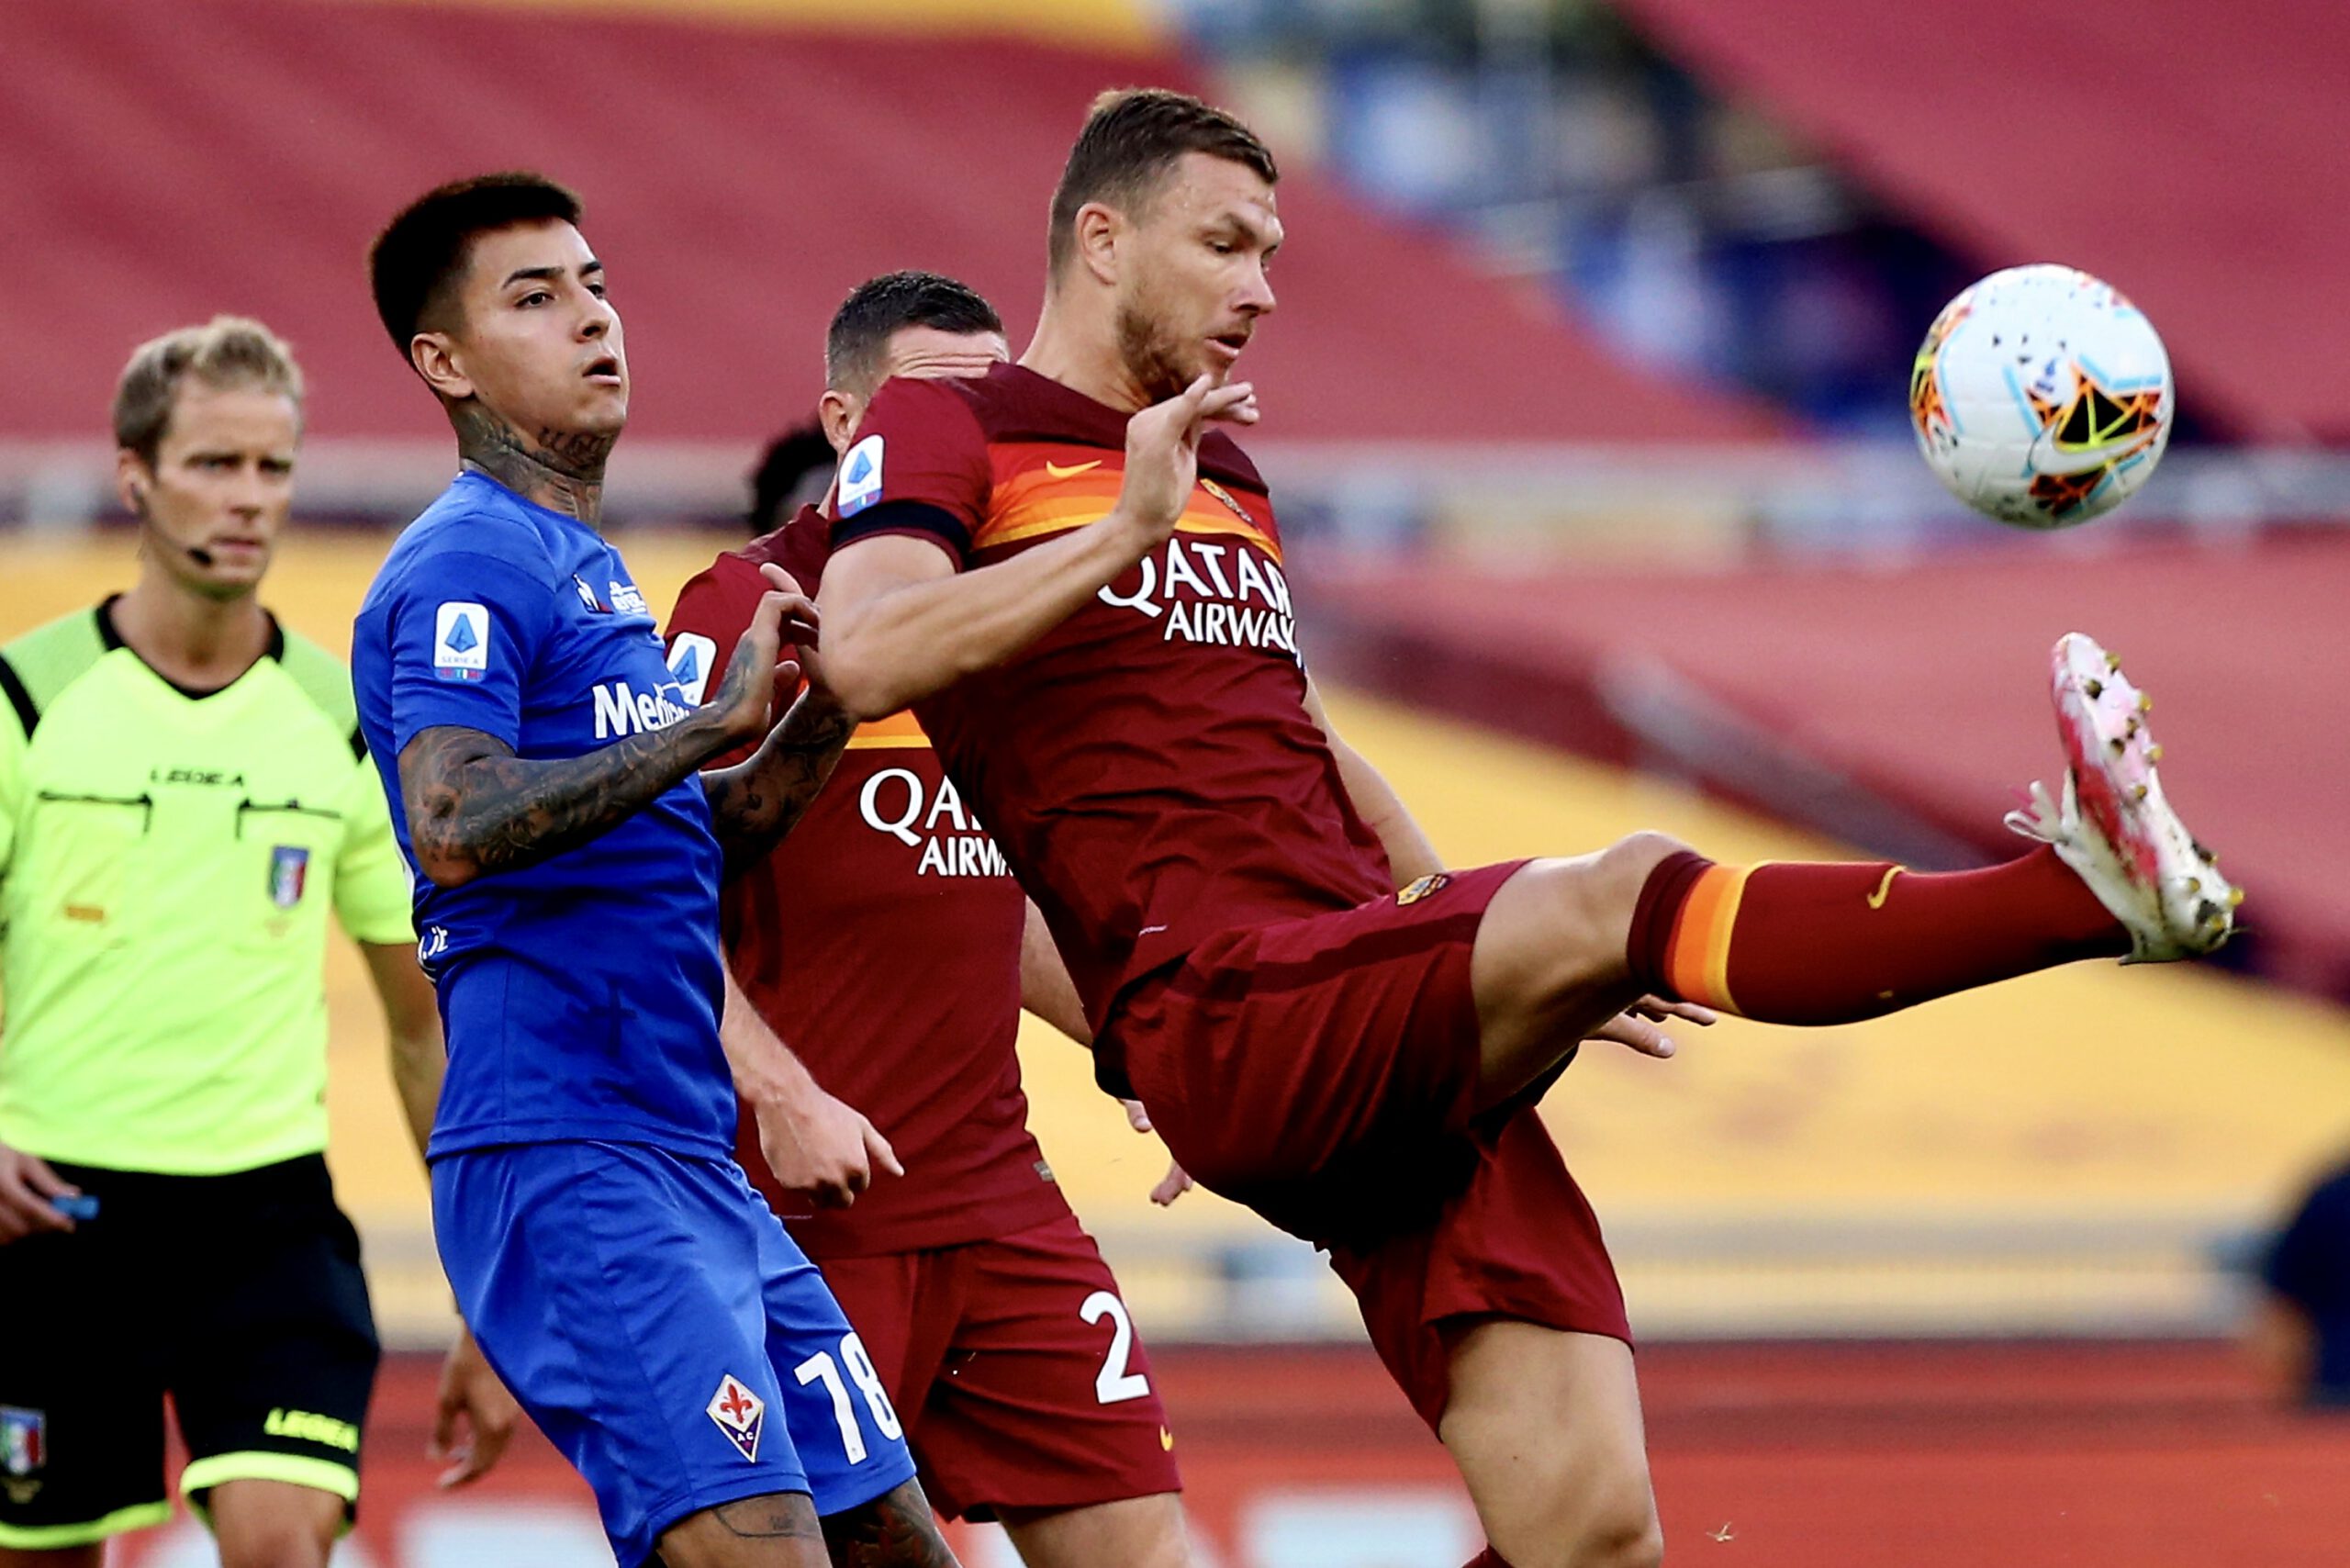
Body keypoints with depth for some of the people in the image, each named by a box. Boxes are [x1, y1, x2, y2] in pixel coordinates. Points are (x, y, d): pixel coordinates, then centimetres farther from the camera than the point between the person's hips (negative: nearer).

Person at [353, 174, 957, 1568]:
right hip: (564, 1162, -10)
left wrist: (811, 727, 10)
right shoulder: (469, 563, -8)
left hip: (696, 1166, 10)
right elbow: (456, 825, -23)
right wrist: (717, 722, -21)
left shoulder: (597, 571, 23)